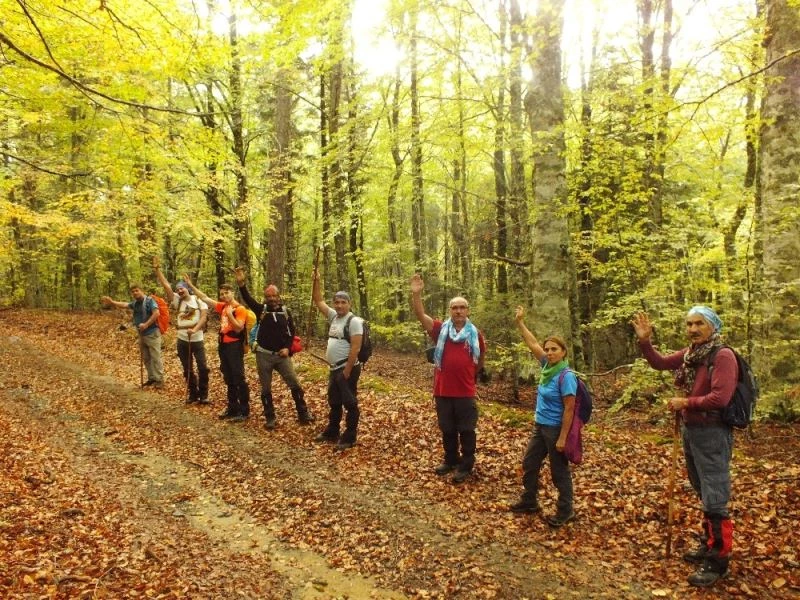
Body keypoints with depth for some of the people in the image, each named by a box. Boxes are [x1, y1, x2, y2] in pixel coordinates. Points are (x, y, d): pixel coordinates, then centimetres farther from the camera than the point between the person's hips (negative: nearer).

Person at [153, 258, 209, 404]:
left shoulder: (198, 300, 0)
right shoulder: (177, 301, 5)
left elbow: (204, 317, -9)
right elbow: (166, 285, -1)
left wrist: (195, 329, -25)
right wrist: (157, 269, -6)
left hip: (197, 339, -2)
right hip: (182, 340, 3)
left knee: (203, 368, -3)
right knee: (187, 369, 9)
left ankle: (203, 394, 9)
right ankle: (193, 393, 21)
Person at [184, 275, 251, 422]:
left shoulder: (240, 309, -11)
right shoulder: (222, 307, 11)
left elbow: (238, 328, -19)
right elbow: (204, 298, 17)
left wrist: (229, 314, -25)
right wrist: (190, 285, 16)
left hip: (235, 346, -8)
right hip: (223, 346, 8)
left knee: (239, 379, -6)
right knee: (229, 379, 13)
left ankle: (244, 411, -1)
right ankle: (233, 408, 22)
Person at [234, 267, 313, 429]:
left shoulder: (285, 312, 2)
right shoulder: (261, 309, -1)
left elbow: (292, 331, 9)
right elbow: (248, 299, -18)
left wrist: (288, 348, -5)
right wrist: (241, 283, -34)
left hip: (282, 354, 1)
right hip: (264, 355, 0)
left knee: (295, 384, 0)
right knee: (266, 388, 7)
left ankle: (303, 414, 11)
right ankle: (270, 418, 20)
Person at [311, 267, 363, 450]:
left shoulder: (354, 321, -15)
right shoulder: (333, 316, 10)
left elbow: (355, 348, -20)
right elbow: (318, 301, 16)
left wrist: (347, 371, -21)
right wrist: (316, 281, 5)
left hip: (347, 369, -9)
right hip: (334, 369, 9)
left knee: (350, 403, 0)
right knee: (334, 402, 19)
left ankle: (349, 438, 7)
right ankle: (331, 433, 32)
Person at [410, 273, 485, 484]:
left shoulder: (475, 334, 0)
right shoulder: (440, 329, -1)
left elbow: (480, 359, 17)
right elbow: (420, 315, -14)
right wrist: (416, 294, -26)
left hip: (466, 393, -1)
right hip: (443, 391, 1)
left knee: (466, 431, 8)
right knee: (447, 430, 16)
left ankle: (466, 466, 21)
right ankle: (451, 460, 34)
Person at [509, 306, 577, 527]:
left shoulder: (566, 376, -22)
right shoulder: (548, 366, -1)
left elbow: (569, 409, -21)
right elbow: (533, 344, 8)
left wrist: (562, 438, -21)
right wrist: (520, 323, 7)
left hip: (555, 429, -8)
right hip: (540, 427, 9)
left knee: (559, 471, 6)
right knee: (529, 463, 18)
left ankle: (565, 511, 22)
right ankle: (529, 501, 35)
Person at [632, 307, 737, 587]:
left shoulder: (723, 356, -17)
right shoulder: (689, 354, 6)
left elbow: (720, 398, -25)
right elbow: (660, 363, 13)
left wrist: (685, 402, -14)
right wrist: (644, 341, -2)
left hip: (711, 434, -8)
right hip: (690, 431, 9)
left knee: (714, 500, -3)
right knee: (703, 496, 20)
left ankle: (718, 560, 7)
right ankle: (708, 545, 33)